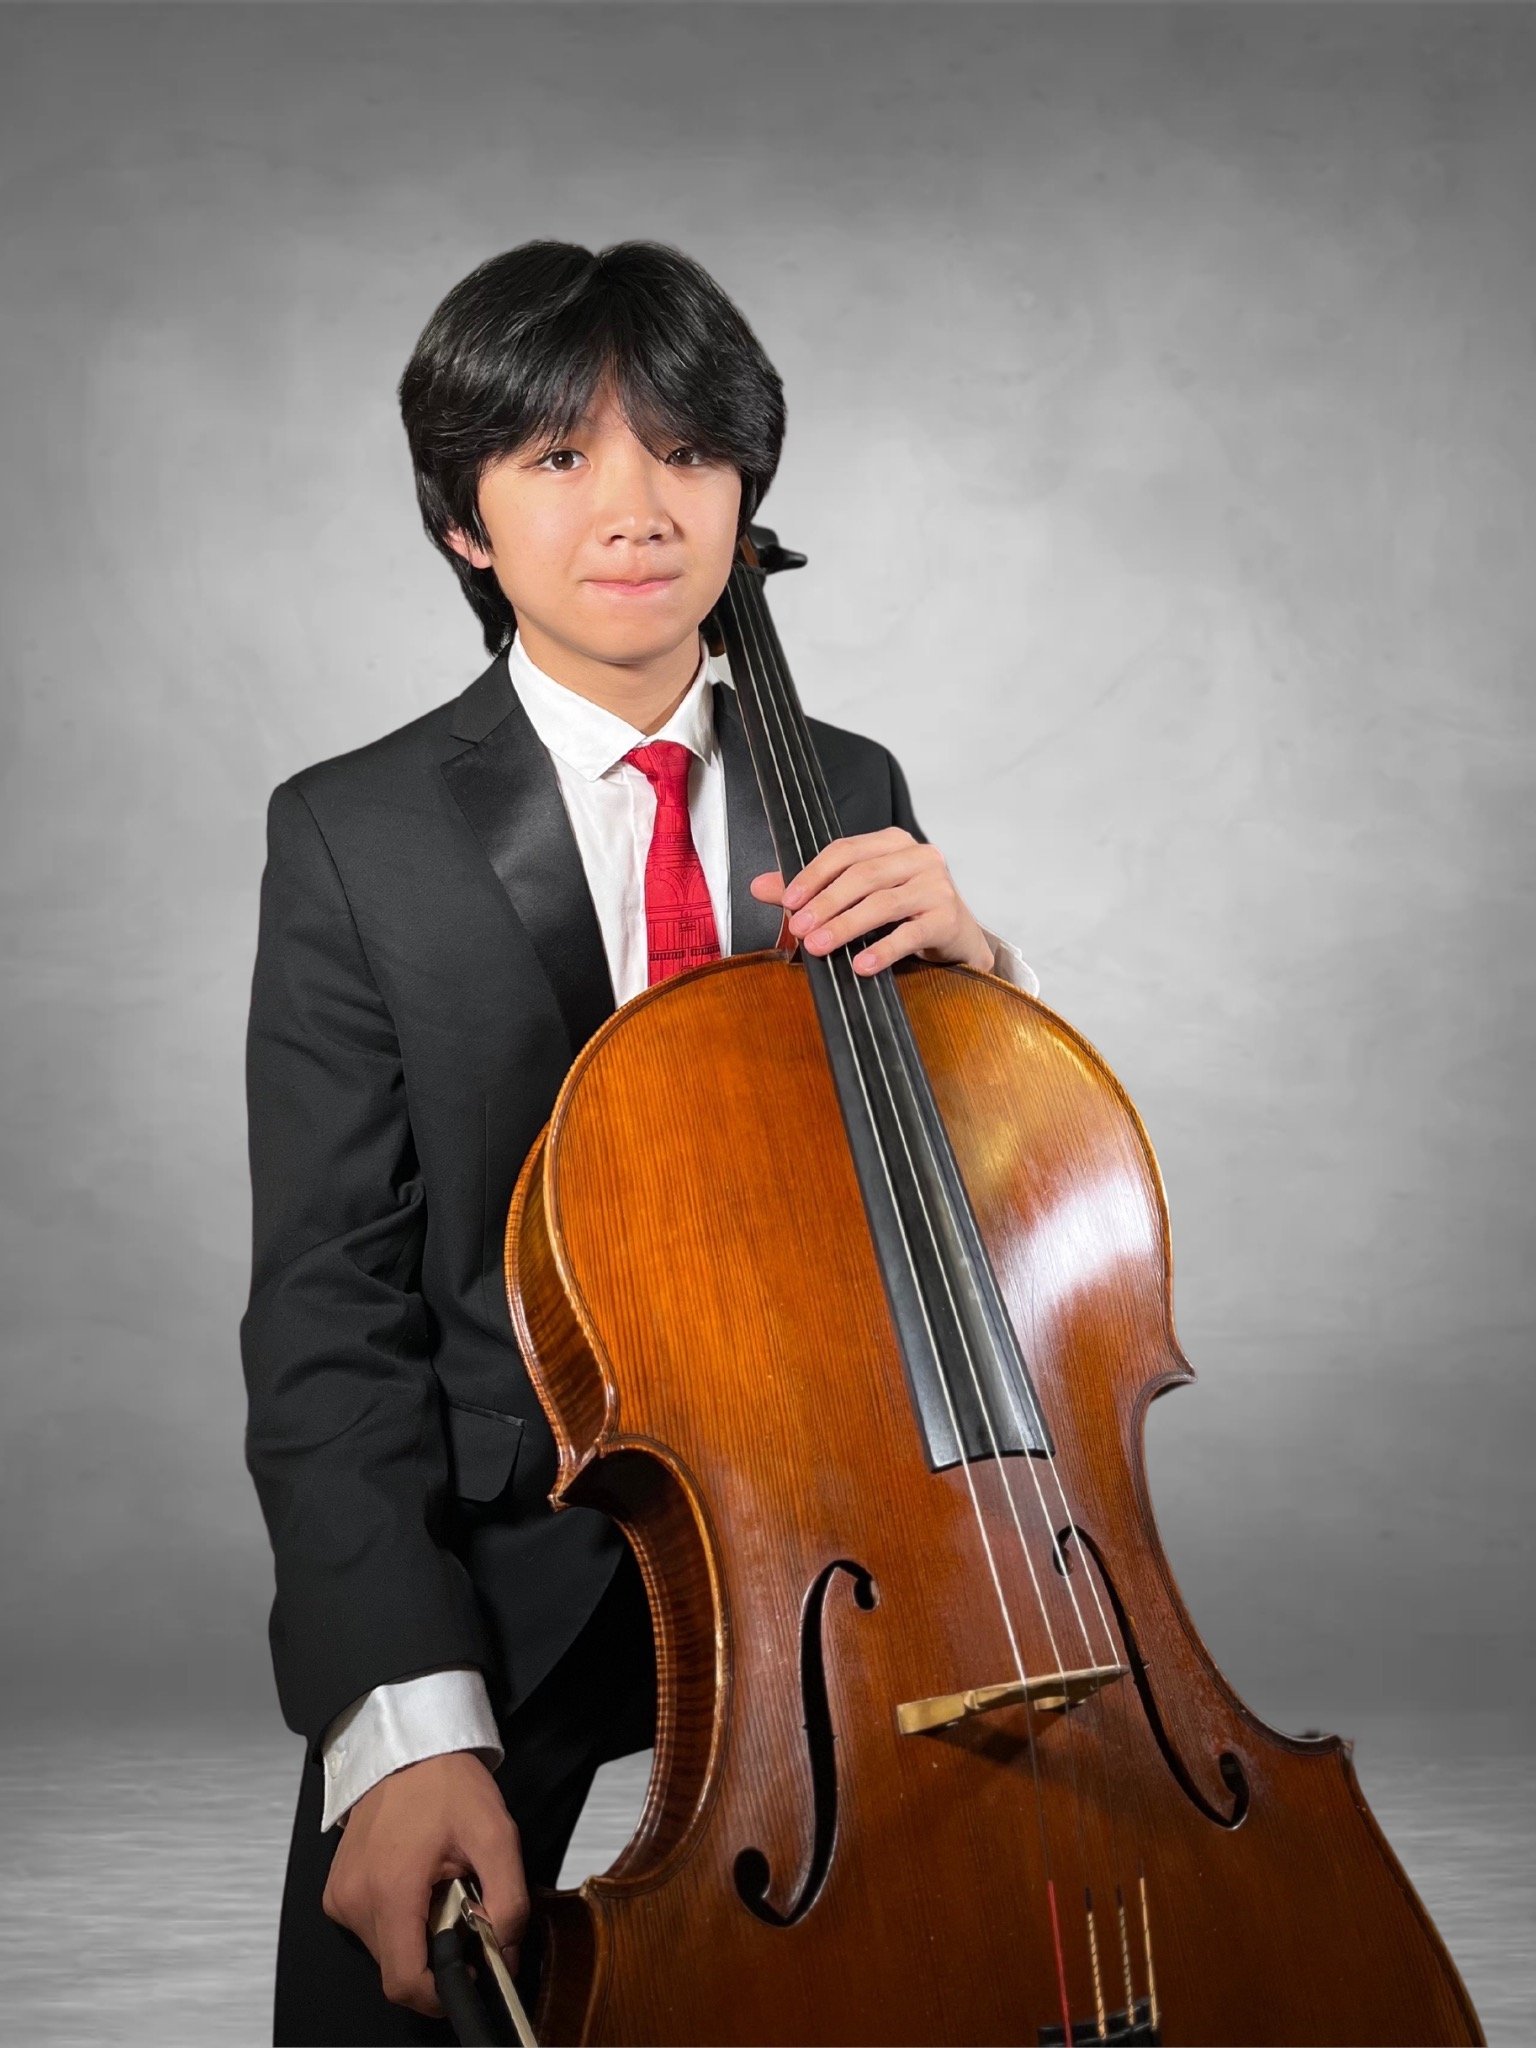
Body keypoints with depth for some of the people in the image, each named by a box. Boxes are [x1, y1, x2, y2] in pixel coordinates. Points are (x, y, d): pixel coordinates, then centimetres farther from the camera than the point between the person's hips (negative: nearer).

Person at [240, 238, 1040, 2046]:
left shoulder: (850, 796, 6)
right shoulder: (357, 838, -6)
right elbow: (328, 1311, -11)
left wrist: (970, 962, -12)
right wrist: (407, 1719, -24)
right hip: (499, 1561, -2)